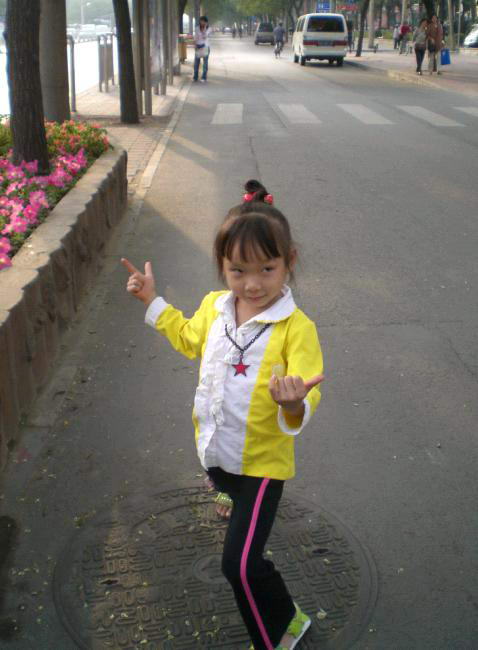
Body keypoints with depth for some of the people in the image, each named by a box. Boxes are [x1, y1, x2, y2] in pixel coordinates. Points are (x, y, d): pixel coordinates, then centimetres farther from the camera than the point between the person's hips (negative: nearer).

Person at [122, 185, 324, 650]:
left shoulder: (295, 327, -26)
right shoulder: (213, 307, -6)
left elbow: (305, 398, -31)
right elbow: (191, 338, 16)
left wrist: (295, 405, -54)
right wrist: (152, 301, 15)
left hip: (261, 459, -6)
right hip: (216, 449, 7)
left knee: (241, 564, -8)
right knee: (233, 492, 39)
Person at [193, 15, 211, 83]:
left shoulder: (208, 29, -2)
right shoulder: (197, 28, 5)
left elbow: (205, 36, -8)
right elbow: (195, 38, 6)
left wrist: (205, 27, -4)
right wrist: (195, 45, -5)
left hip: (205, 47, -2)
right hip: (198, 47, 2)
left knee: (205, 63, 0)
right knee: (196, 62, 3)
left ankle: (204, 77, 5)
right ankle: (195, 77, 11)